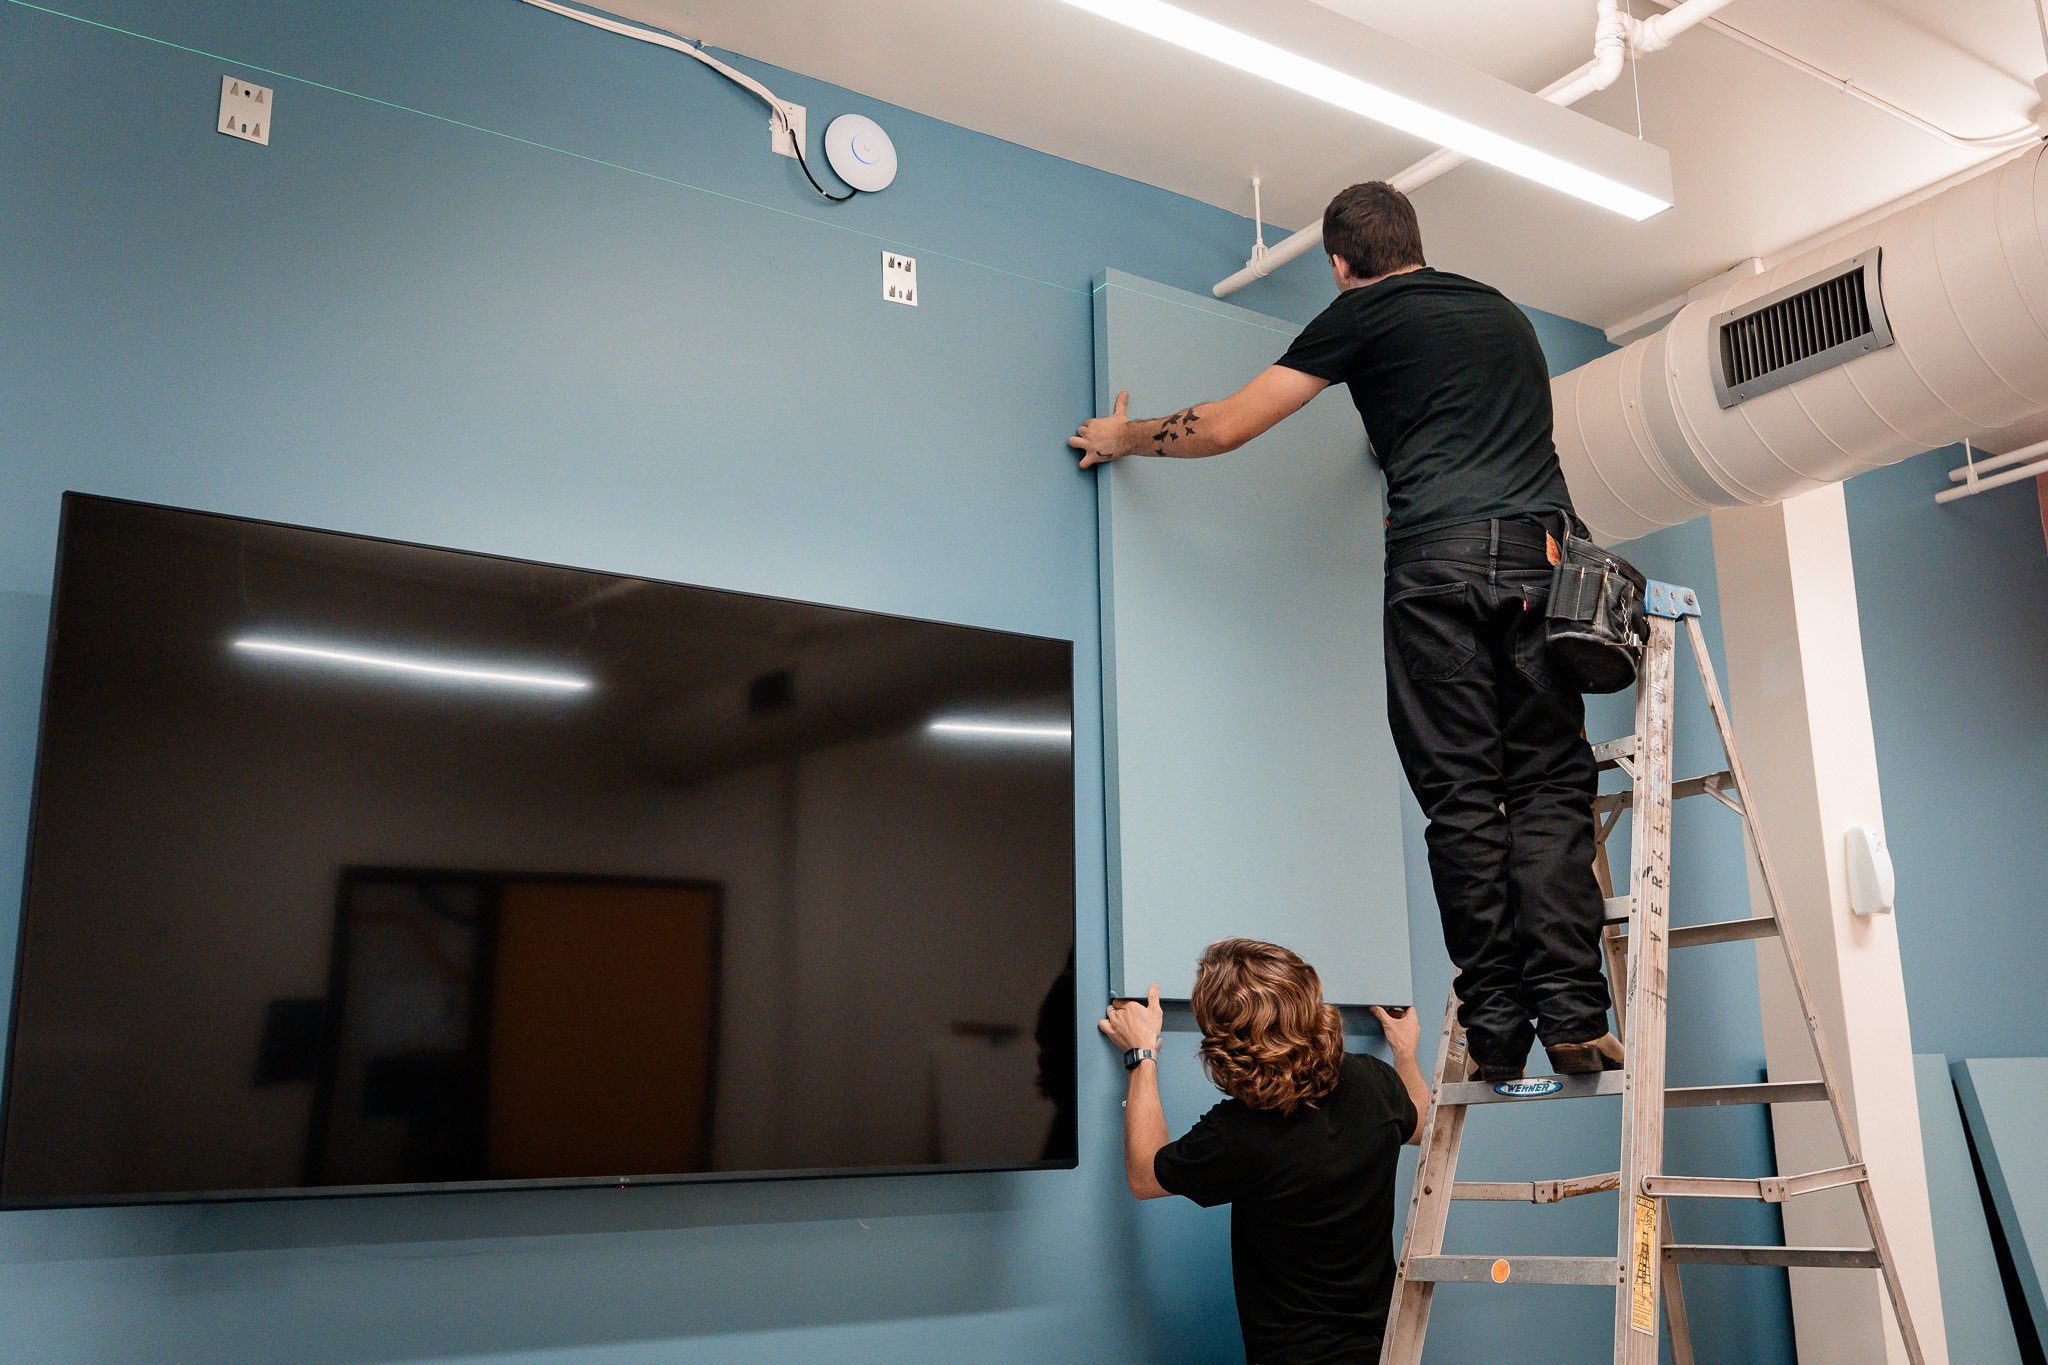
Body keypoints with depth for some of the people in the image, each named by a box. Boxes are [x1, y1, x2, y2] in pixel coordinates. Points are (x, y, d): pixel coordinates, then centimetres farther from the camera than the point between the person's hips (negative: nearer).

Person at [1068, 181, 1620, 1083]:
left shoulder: (1366, 313, 12)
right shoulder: (1505, 313, 29)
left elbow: (1226, 426, 11)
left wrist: (1123, 438, 28)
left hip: (1440, 553, -4)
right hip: (1544, 548, 4)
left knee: (1461, 796, -2)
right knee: (1549, 786, 3)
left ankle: (1495, 1030, -3)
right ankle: (1572, 1017, -6)